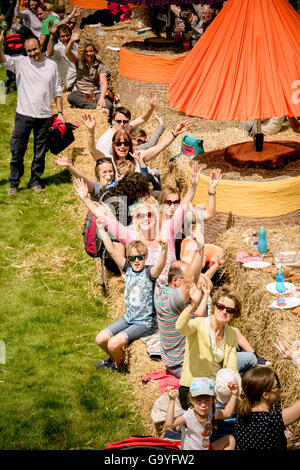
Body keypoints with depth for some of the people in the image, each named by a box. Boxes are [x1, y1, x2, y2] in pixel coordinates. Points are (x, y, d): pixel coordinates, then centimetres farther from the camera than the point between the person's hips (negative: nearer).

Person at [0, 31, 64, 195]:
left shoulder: (51, 65, 6)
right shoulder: (20, 63, -1)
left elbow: (57, 91, 12)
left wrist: (60, 112, 7)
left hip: (44, 117, 2)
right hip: (24, 114, -2)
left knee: (40, 153, 10)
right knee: (17, 151, 3)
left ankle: (35, 182, 24)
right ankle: (13, 183, 16)